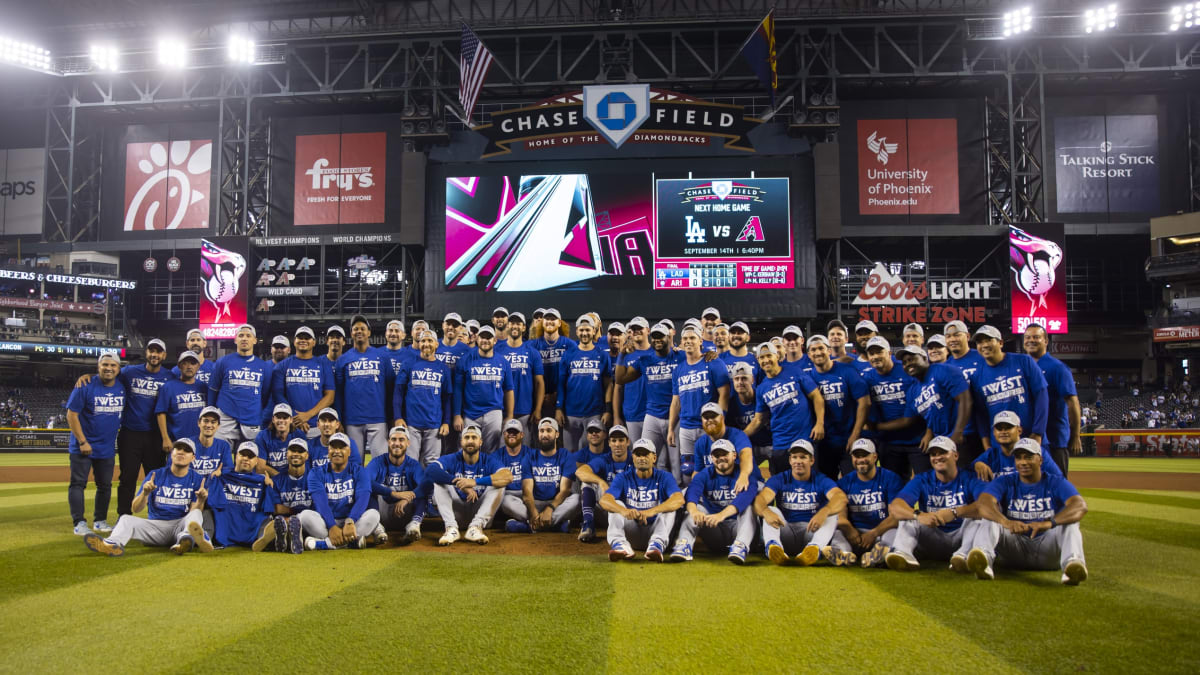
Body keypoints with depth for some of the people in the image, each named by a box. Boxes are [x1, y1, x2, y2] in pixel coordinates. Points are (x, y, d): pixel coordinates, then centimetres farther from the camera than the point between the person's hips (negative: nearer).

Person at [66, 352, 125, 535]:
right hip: (82, 446, -5)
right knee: (78, 483, -4)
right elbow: (71, 415, -12)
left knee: (105, 485, 10)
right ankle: (79, 523, 0)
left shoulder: (122, 387, 2)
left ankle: (100, 521, 21)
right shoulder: (85, 386, -12)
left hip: (107, 448, 5)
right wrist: (83, 442, -16)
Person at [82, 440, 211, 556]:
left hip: (180, 525, -2)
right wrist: (145, 493, -19)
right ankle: (113, 544, -55)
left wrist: (200, 500, -27)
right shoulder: (156, 475, 8)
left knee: (195, 513, -30)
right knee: (126, 518, -19)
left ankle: (184, 540, -65)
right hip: (155, 525, 2)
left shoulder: (196, 479, 6)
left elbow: (194, 511, -4)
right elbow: (136, 509, 1)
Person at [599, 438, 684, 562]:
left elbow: (679, 499, -24)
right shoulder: (624, 478, 1)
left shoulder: (664, 477, -2)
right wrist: (624, 511, -42)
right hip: (631, 532, 1)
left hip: (655, 530, -1)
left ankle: (657, 544, -45)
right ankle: (619, 543, -42)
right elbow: (604, 500, -18)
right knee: (616, 504, -18)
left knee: (669, 506, -22)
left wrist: (652, 511, -42)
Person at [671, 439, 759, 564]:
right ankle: (684, 545, -40)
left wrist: (722, 515, -46)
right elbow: (692, 492, -20)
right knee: (696, 508, -18)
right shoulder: (704, 475, 3)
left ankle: (741, 546, -47)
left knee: (748, 505, -26)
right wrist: (694, 511, -45)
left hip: (738, 526, -2)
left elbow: (745, 497, -28)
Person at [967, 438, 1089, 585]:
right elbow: (984, 503, -16)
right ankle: (983, 558, -54)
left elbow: (1081, 506, -18)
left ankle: (1072, 563, -51)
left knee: (1069, 523, -22)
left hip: (1047, 547, -1)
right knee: (991, 522, -22)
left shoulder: (1056, 483, 4)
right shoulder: (1005, 483, 6)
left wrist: (1049, 522, -38)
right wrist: (1006, 522, -39)